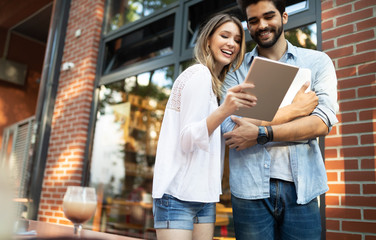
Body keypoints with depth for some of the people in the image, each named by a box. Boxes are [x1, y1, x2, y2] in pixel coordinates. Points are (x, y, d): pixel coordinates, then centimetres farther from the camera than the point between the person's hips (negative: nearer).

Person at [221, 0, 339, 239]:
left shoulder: (317, 62, 8)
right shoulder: (236, 69, 6)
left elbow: (322, 123, -5)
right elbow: (229, 127, -9)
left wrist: (262, 134, -15)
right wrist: (296, 109, -10)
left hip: (301, 186, 1)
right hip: (250, 187, 0)